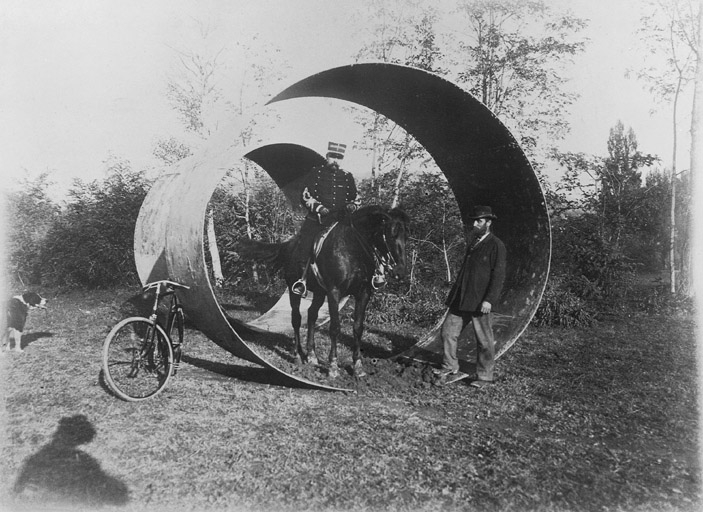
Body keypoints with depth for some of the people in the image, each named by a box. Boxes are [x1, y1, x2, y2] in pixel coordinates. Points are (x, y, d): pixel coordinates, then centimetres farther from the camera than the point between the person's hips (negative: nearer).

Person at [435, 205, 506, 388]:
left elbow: (498, 275, -13)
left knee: (484, 341, 5)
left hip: (480, 302, -7)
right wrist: (455, 293, 18)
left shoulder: (496, 245, -8)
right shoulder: (472, 242, 16)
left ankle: (484, 376, 19)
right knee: (448, 331, 8)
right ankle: (450, 366, 24)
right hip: (461, 299, 7)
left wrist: (489, 299, -20)